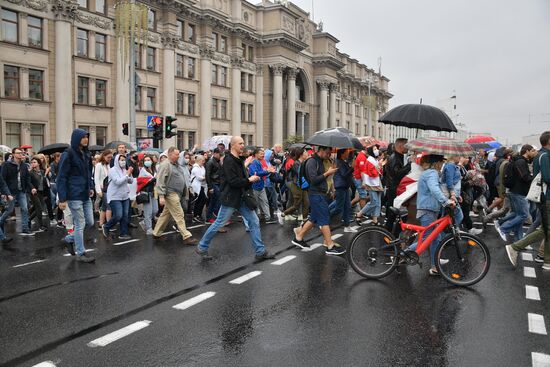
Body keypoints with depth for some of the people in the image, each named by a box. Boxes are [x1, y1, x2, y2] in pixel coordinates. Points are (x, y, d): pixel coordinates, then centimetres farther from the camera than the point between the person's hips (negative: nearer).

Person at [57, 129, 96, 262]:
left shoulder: (86, 154, 11)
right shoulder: (68, 155, -11)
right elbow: (61, 177, -13)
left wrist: (91, 187, 11)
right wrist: (62, 199, -17)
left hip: (85, 195, 7)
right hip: (74, 196, -7)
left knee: (90, 222, 10)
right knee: (80, 224, 0)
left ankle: (73, 238, 33)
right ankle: (80, 253, 11)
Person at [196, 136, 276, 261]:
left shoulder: (240, 160, 13)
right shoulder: (228, 161, -17)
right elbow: (233, 181, -25)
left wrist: (252, 179, -2)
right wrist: (249, 180, -14)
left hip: (241, 198, 9)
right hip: (230, 198, -9)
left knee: (254, 221, 5)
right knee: (219, 223, 1)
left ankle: (260, 251, 11)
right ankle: (202, 248, 18)